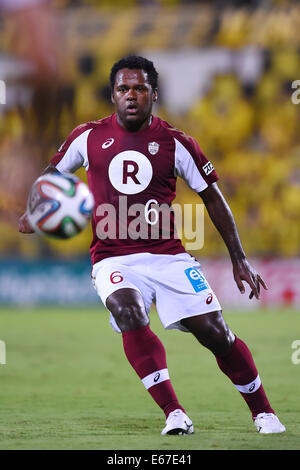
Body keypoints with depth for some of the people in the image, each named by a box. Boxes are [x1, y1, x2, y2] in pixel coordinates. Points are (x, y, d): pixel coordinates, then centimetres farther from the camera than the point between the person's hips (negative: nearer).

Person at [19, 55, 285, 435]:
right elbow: (54, 173, 21)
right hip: (113, 259, 0)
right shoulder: (88, 137, 5)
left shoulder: (176, 143, 2)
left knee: (214, 331, -8)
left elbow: (212, 197, 10)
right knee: (129, 313, -31)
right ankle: (174, 414, -30)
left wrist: (239, 258, 8)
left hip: (168, 256, 0)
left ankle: (262, 412, 13)